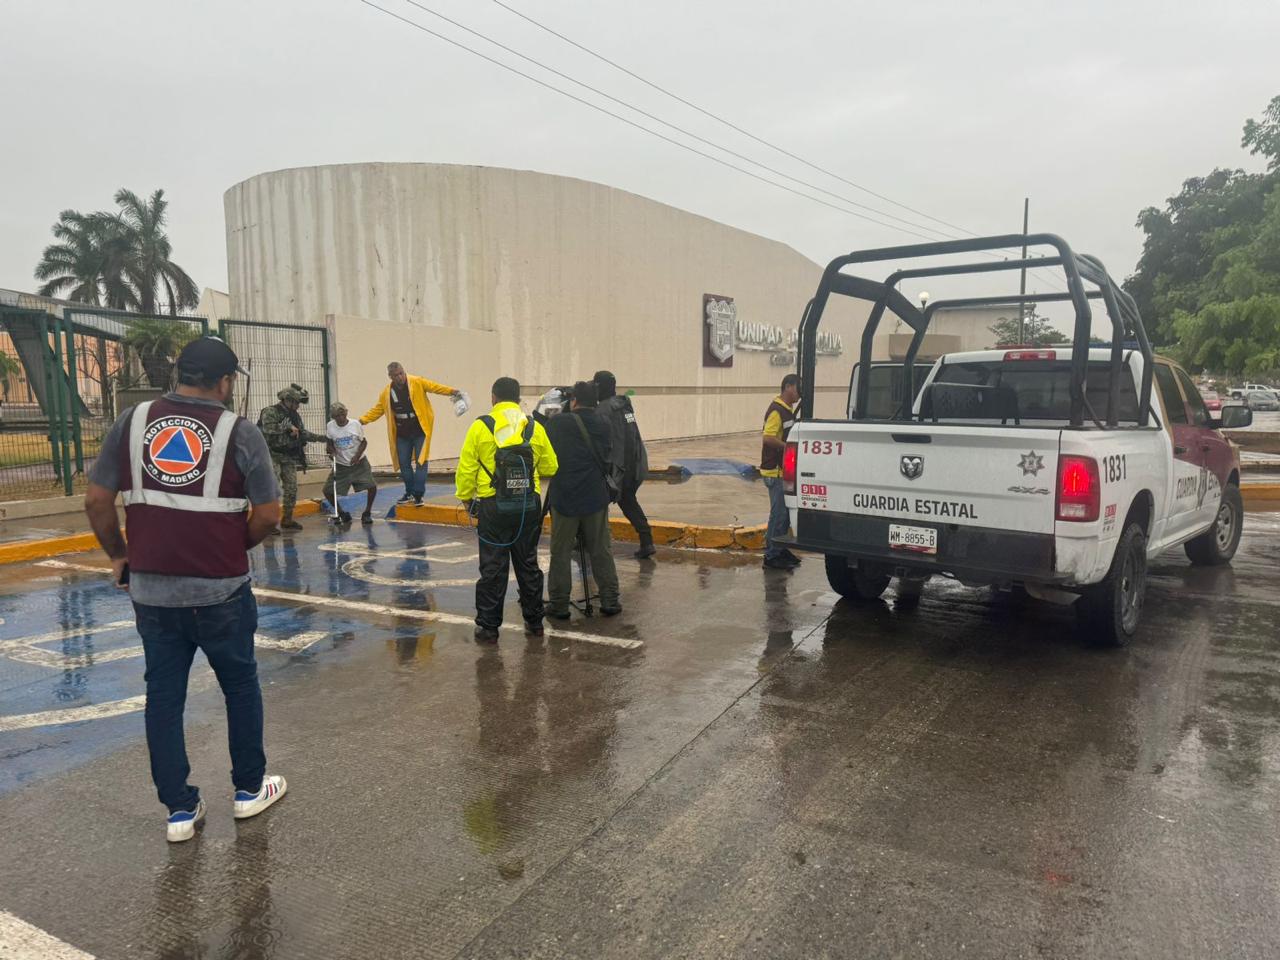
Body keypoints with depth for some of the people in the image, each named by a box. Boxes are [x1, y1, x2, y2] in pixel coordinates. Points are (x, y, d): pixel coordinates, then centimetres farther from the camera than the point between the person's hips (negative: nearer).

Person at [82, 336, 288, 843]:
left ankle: (179, 809, 23)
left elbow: (96, 501, 3)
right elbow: (268, 514, -8)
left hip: (151, 588, 3)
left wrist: (118, 554, 17)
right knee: (240, 686, 16)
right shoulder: (239, 431, -7)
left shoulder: (132, 420, 1)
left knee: (163, 693, 15)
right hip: (221, 590, -3)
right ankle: (249, 788, 30)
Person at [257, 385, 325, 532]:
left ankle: (287, 519, 22)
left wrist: (322, 438, 17)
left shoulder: (295, 416, 13)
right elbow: (268, 428, -28)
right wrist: (288, 427, -21)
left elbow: (303, 434, 21)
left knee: (291, 488, 8)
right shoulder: (270, 411, -10)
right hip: (272, 455, -7)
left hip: (289, 457, 7)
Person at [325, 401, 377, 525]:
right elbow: (330, 443, 8)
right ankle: (341, 513, 18)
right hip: (340, 465, 2)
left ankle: (367, 513, 7)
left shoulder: (355, 424, -11)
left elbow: (364, 442, -3)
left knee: (372, 486, -16)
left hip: (359, 463, -1)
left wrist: (358, 455, -18)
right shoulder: (330, 426, -7)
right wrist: (332, 452, -13)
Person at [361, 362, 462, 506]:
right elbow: (377, 410, 11)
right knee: (404, 464, 9)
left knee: (421, 462, -6)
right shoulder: (387, 392, 4)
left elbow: (435, 387, -15)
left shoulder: (417, 383, -7)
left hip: (420, 432, -4)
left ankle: (418, 494, 0)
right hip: (402, 435, 4)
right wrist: (362, 420, 3)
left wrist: (452, 391, -30)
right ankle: (409, 493, 23)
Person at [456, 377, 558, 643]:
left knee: (493, 568, 6)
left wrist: (465, 498, 10)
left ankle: (488, 626, 12)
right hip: (529, 507, 3)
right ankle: (534, 621, 26)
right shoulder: (535, 428, 2)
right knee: (528, 565, 16)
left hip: (493, 508, -2)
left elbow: (466, 469, -4)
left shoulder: (481, 427, -5)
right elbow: (550, 467, 6)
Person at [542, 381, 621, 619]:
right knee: (601, 551, 11)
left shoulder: (558, 423, -8)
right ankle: (610, 601, 15)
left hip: (564, 497, -3)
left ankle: (559, 604, 10)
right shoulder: (603, 427, 4)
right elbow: (607, 461, 11)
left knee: (561, 553, 6)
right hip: (596, 497, 3)